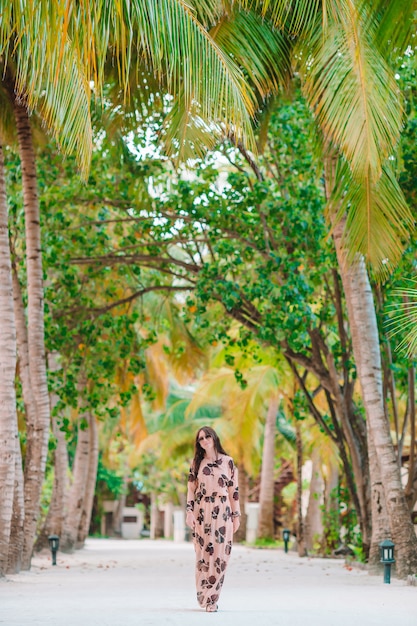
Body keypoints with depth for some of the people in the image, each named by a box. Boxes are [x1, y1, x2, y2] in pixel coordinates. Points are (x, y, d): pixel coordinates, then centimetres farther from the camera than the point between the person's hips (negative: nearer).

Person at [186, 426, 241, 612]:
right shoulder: (197, 462, 8)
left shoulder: (228, 461, 5)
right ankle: (206, 596, 11)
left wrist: (236, 515, 3)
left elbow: (233, 490, 5)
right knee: (203, 554, 0)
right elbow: (191, 488, 6)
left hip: (222, 513, -1)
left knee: (219, 554, -5)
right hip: (202, 513, 1)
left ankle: (211, 598, 1)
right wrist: (189, 511, -5)